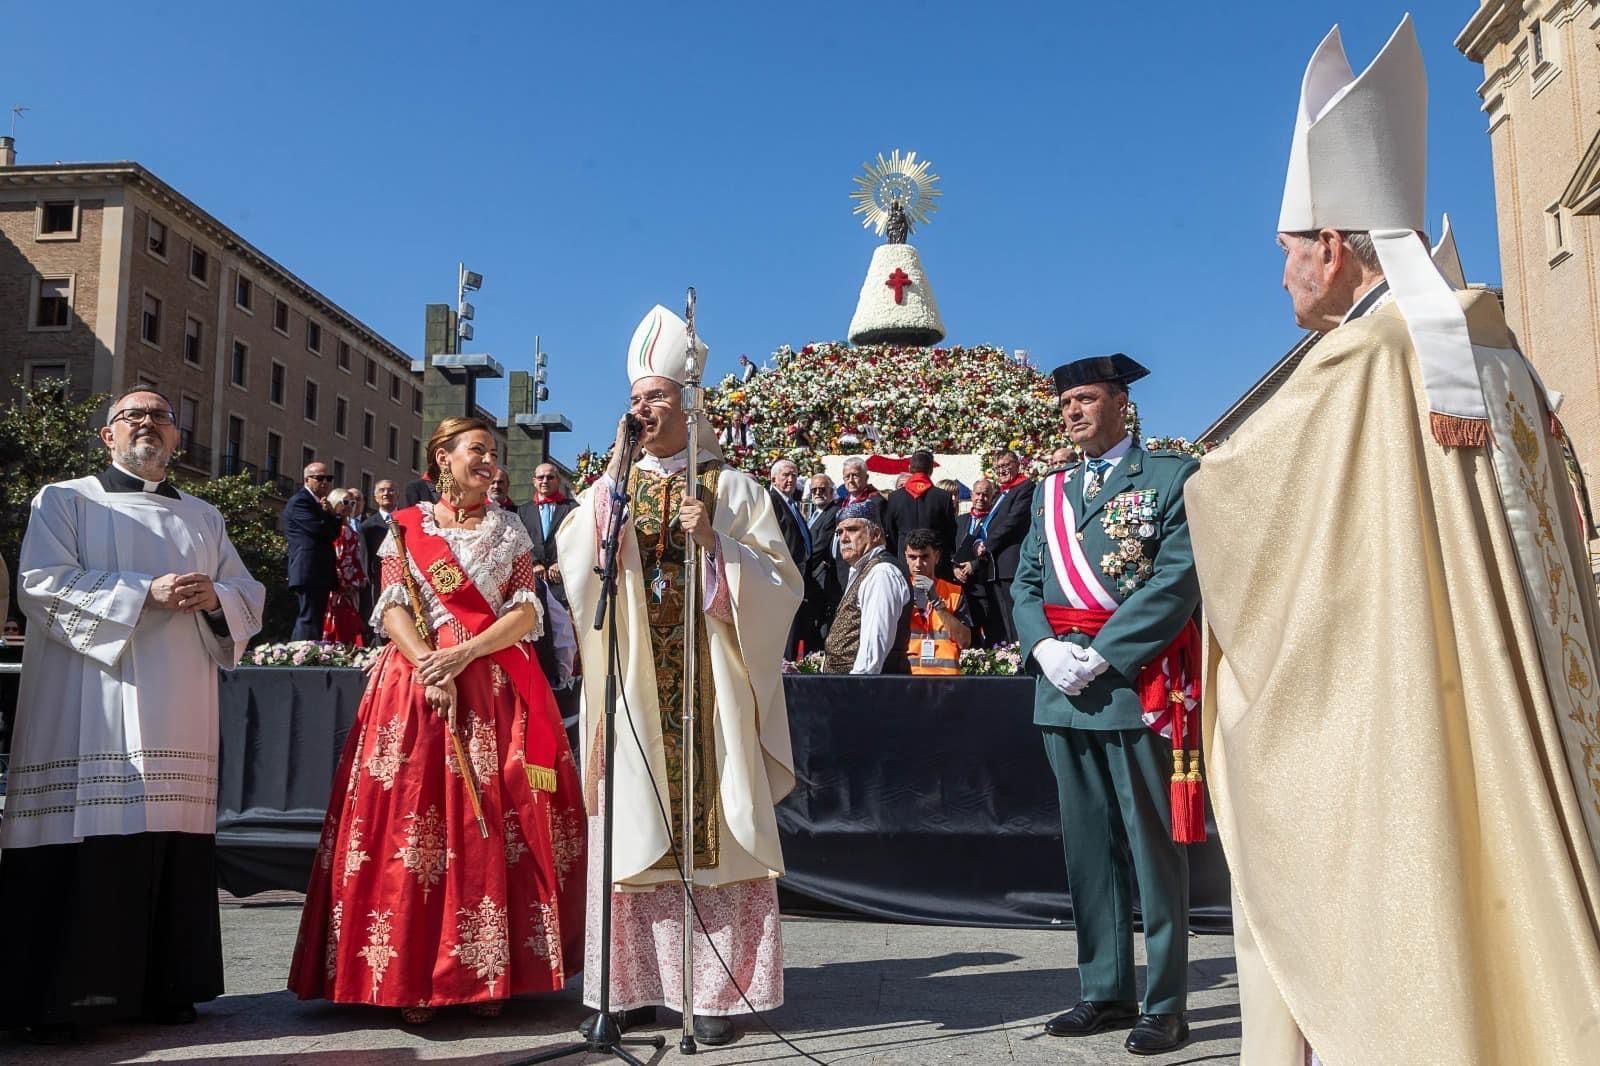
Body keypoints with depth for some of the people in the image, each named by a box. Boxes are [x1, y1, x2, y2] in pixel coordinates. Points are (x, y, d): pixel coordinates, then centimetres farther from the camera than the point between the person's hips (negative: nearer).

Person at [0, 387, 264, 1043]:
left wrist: (215, 597, -7)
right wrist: (147, 593, -15)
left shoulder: (204, 517, 21)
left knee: (173, 848, 1)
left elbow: (250, 596, 16)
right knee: (84, 850, -7)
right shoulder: (64, 501, 8)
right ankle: (57, 998, 4)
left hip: (178, 718, 4)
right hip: (91, 715, -3)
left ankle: (165, 986, 12)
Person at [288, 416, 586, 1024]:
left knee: (493, 828, -4)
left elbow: (527, 613, 3)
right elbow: (392, 611, 1)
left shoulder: (510, 531, 12)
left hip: (495, 689, 1)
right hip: (416, 684, 0)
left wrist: (463, 654, -12)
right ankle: (411, 979, 2)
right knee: (409, 824, -5)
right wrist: (427, 666, -16)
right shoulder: (406, 528, 10)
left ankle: (489, 974, 4)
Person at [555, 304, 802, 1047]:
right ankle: (630, 984, 14)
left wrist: (716, 544, -17)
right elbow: (571, 558, -5)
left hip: (708, 678, -3)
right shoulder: (614, 484, 12)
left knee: (711, 825, -1)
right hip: (634, 680, 3)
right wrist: (613, 477, -11)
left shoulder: (731, 487, 3)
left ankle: (715, 989, 7)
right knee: (633, 828, 4)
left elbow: (782, 581, -3)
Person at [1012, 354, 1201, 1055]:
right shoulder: (1051, 492, 16)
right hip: (1063, 690, 6)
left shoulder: (1173, 477, 0)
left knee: (1152, 847, 1)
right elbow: (1025, 583, 12)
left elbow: (1178, 579, -11)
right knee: (1087, 847, 12)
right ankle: (1104, 991, 23)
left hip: (1136, 684, -5)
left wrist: (1101, 655, -16)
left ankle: (1164, 1005, 11)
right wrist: (1046, 647, -7)